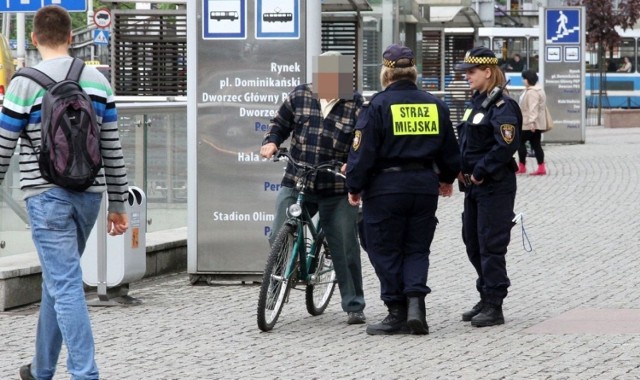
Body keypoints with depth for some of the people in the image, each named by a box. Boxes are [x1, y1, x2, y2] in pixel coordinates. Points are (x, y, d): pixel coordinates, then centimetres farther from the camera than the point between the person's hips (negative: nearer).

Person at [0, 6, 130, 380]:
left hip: (48, 196, -5)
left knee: (66, 286, -7)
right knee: (57, 280, 18)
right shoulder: (98, 81, 6)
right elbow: (112, 150, 9)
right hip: (89, 194, 5)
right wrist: (118, 204, 15)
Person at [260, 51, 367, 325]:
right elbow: (280, 124, 15)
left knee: (345, 249, 3)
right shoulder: (299, 97, 4)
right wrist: (271, 142, -5)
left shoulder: (356, 106, -2)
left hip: (337, 191, -1)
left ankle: (354, 307, 14)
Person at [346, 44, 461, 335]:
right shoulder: (434, 105, 7)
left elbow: (363, 151, -11)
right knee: (417, 248, 12)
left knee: (386, 251, 5)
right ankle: (416, 302, -7)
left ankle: (397, 314, 5)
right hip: (425, 186, 4)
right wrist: (447, 178, 34)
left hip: (385, 187, -4)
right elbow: (450, 150, 17)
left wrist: (355, 187, 0)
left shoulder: (378, 105, -8)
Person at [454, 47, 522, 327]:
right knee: (472, 242, 15)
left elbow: (506, 146, -23)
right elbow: (464, 141, 21)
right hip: (474, 186, 10)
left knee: (491, 245, -6)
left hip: (495, 186, -10)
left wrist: (480, 172, -18)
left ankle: (494, 306, 0)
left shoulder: (502, 106, -14)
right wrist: (462, 170, 6)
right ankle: (486, 298, 25)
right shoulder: (476, 103, 14)